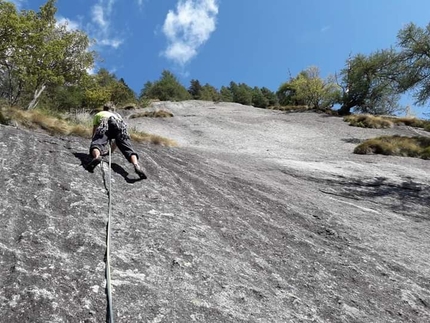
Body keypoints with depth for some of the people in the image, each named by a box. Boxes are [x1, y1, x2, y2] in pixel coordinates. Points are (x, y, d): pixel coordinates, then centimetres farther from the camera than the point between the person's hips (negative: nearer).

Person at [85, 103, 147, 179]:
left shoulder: (98, 114, 42)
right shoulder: (118, 115, 46)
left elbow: (94, 133, 44)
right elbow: (118, 138, 47)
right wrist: (111, 150, 58)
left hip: (105, 124, -1)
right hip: (120, 124, 2)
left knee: (97, 143, -16)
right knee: (128, 148, -12)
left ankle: (96, 156, -52)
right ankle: (136, 166, -40)